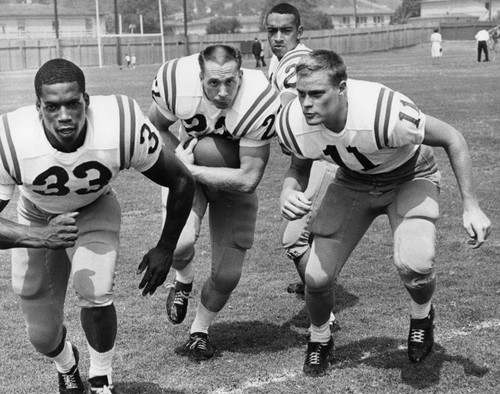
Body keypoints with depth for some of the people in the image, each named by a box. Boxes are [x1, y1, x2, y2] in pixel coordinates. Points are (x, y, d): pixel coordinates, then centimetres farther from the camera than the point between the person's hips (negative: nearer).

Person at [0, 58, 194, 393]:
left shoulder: (121, 127, -34)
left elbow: (182, 182, -18)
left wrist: (165, 249, -11)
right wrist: (41, 237, -48)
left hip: (95, 210, 0)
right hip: (38, 222, 1)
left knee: (95, 295, -26)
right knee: (43, 336, 4)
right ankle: (66, 364, 43)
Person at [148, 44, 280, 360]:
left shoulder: (258, 105, -35)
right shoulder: (178, 84, -29)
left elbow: (248, 179, -29)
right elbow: (156, 127, -5)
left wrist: (191, 169, -29)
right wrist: (179, 157, -20)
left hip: (233, 177, 0)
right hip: (186, 171, 0)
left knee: (227, 275, 2)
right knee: (180, 243, -28)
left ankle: (200, 330, 32)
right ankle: (183, 280, 9)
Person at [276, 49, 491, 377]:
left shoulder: (385, 113, -40)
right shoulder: (295, 124, -26)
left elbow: (452, 139, -22)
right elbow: (300, 166, 0)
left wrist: (471, 207, -22)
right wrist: (288, 193, -22)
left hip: (409, 177, -3)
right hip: (353, 181, 4)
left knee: (414, 264, -29)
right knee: (317, 278, -7)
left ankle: (422, 316, 9)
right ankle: (320, 341, 26)